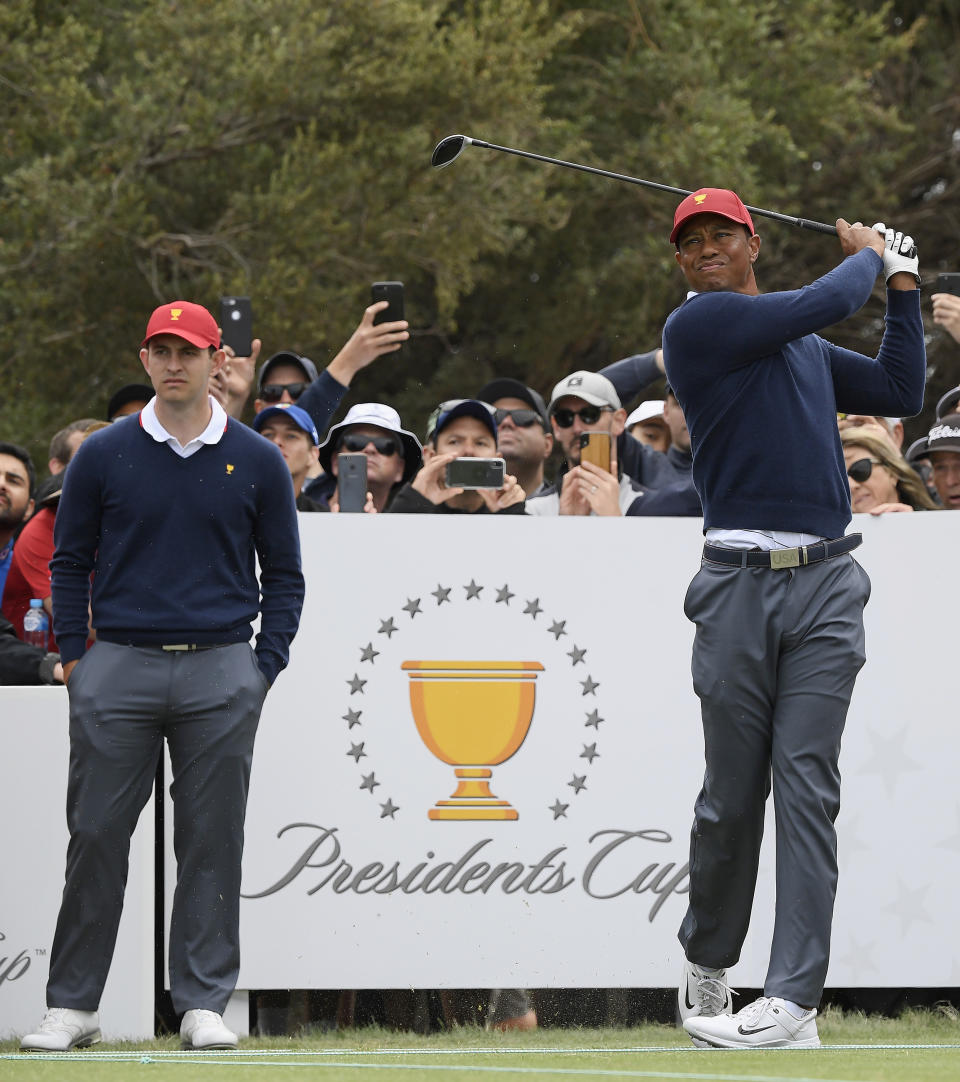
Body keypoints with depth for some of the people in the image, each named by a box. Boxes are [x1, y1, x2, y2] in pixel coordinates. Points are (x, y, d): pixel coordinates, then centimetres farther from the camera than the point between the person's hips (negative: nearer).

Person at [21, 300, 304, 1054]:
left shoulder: (257, 462, 6)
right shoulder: (103, 456, 5)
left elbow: (284, 575, 10)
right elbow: (70, 562, 10)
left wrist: (265, 670, 1)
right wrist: (74, 659, 2)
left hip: (221, 672, 0)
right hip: (119, 666, 0)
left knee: (213, 842, 2)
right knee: (96, 837, -1)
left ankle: (204, 1004, 8)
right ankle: (73, 1006, 5)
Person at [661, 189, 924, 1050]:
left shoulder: (806, 351, 22)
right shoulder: (698, 325, 1)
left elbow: (900, 391, 25)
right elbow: (824, 304, -5)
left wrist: (903, 284, 25)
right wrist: (867, 257, 14)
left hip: (826, 587, 3)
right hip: (739, 583, -3)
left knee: (807, 786, -7)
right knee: (732, 793, 2)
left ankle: (794, 1000, -13)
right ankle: (706, 963, 24)